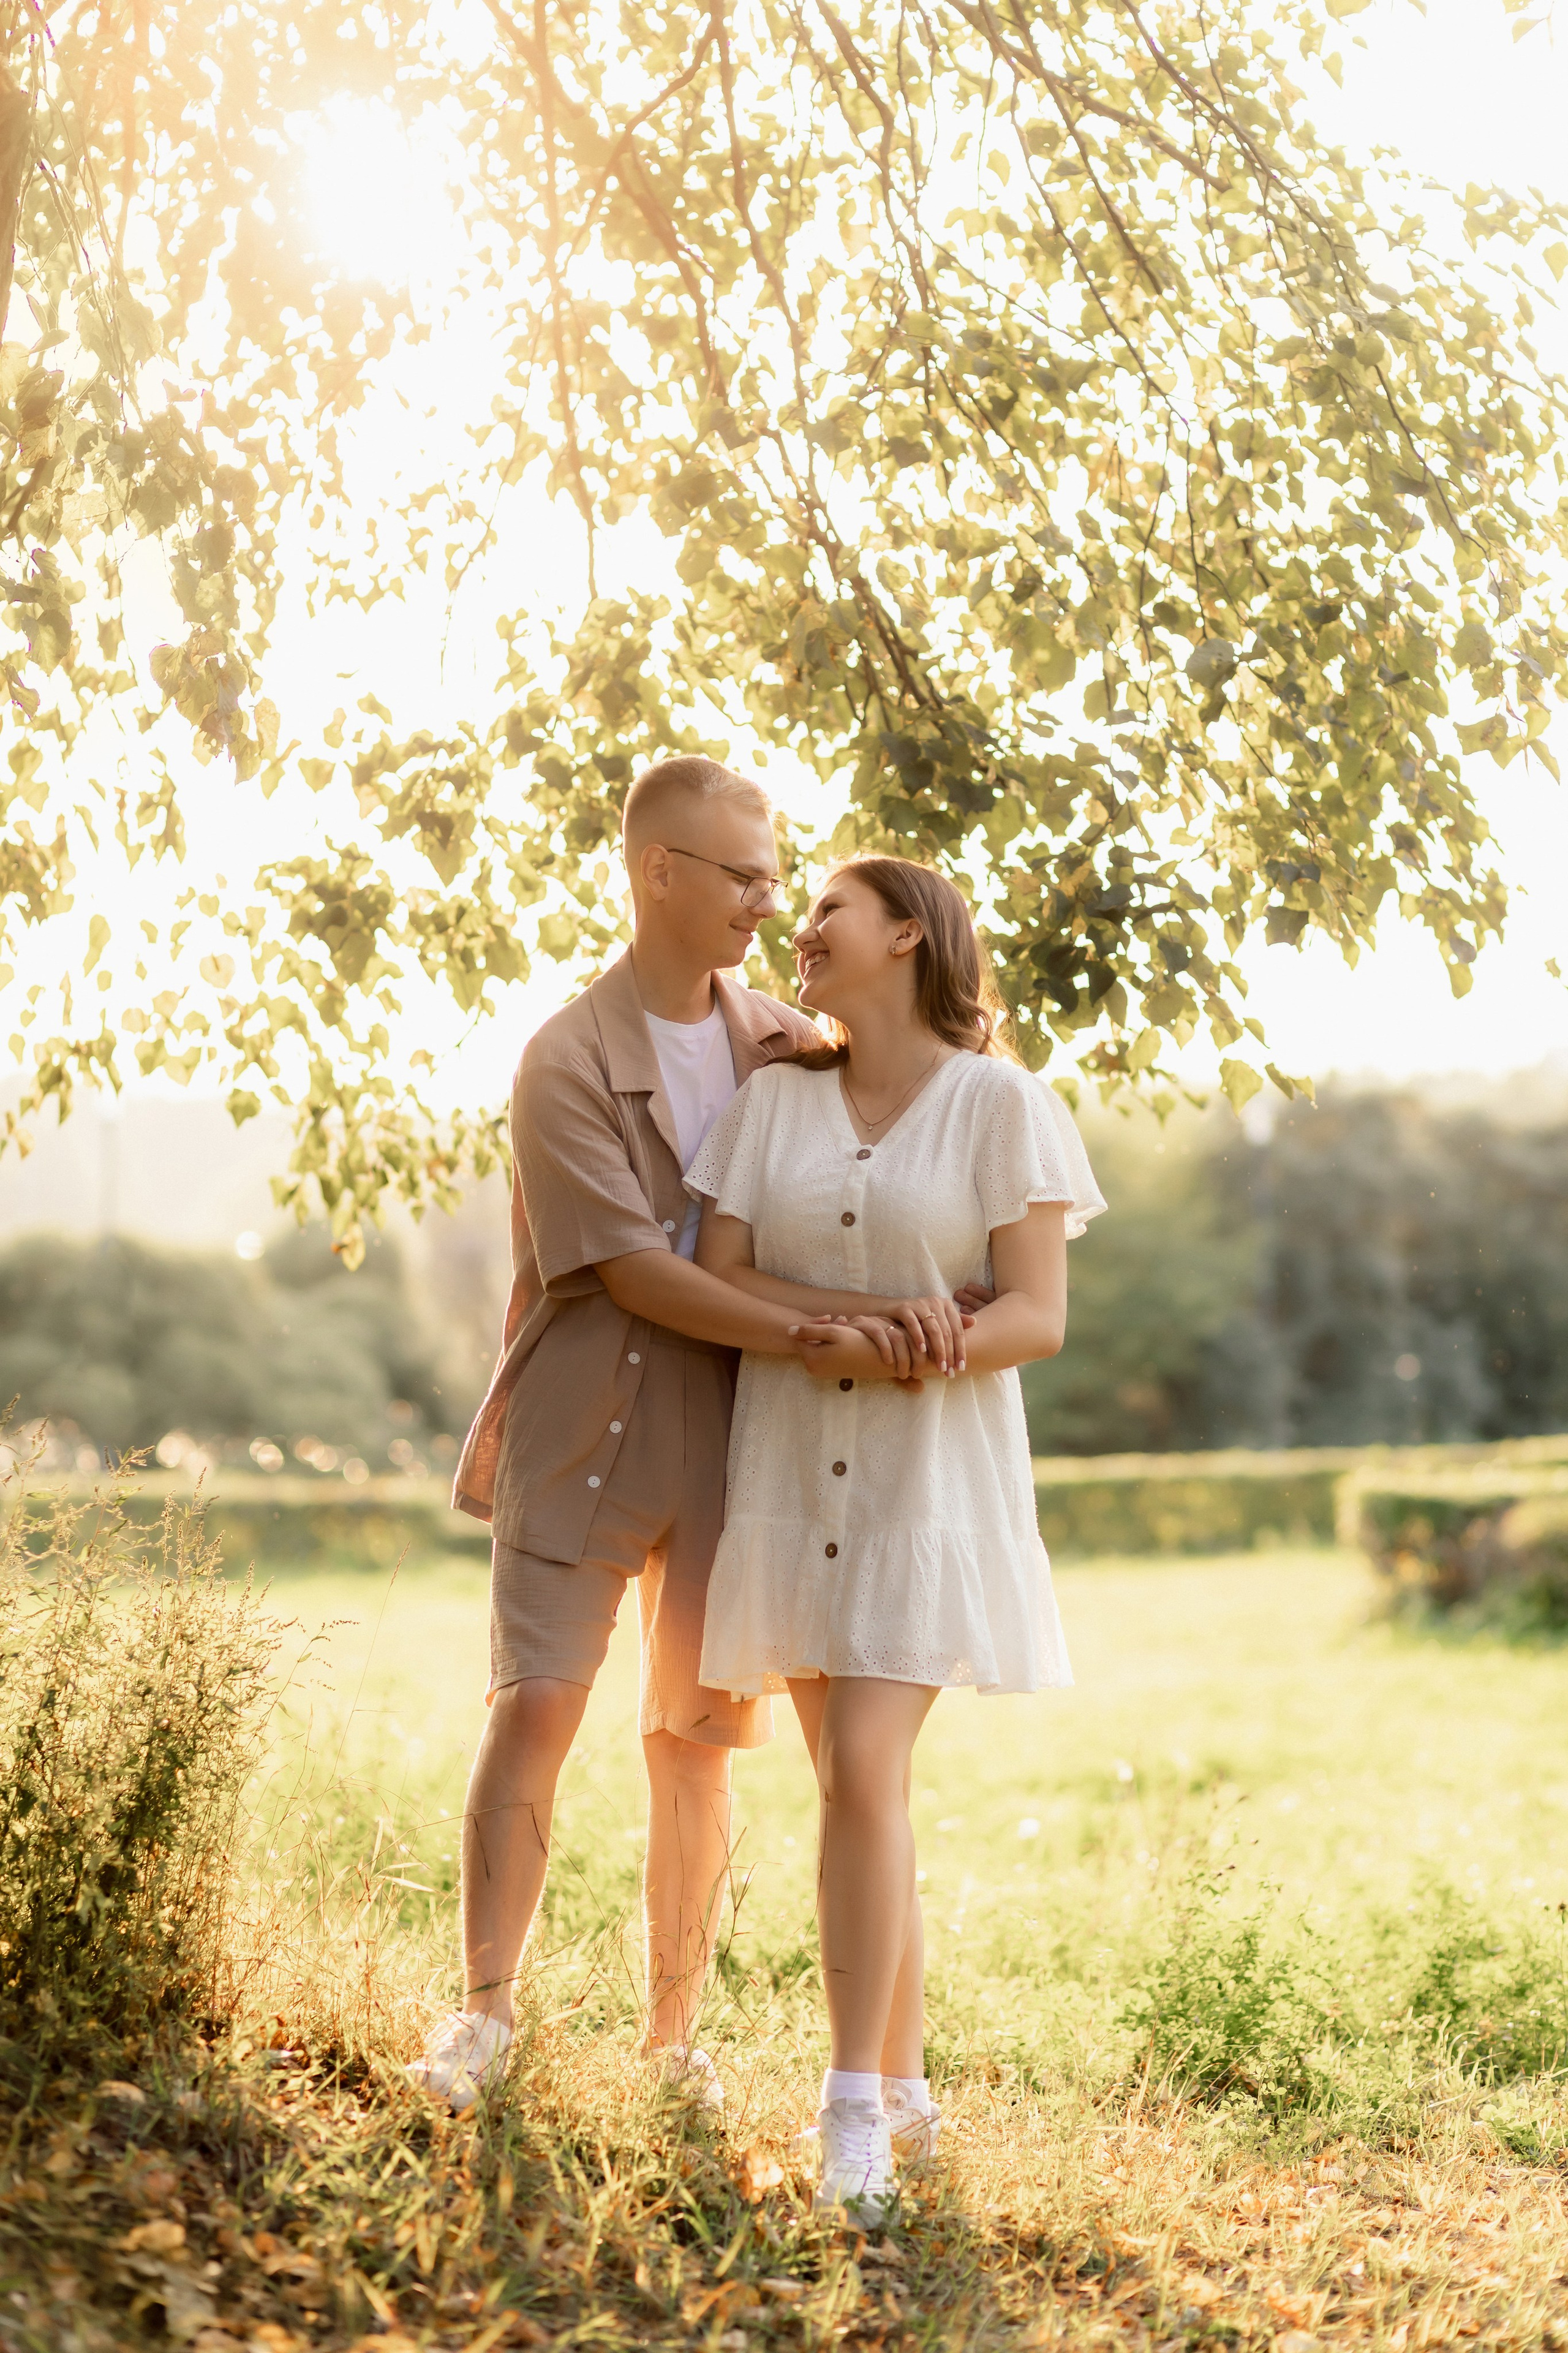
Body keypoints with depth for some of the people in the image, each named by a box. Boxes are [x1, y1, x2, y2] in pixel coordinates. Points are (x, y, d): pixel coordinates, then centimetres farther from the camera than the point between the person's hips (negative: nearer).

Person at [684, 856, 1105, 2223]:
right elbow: (716, 1280, 0)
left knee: (863, 1777, -16)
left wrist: (885, 1354, -24)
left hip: (930, 1484, -4)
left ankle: (854, 2114, -10)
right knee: (867, 1792, 9)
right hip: (793, 1478, 4)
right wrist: (860, 1312, -17)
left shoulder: (1002, 1105, -4)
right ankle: (908, 2088, 21)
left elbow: (1038, 1317, -10)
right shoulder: (775, 1099, 7)